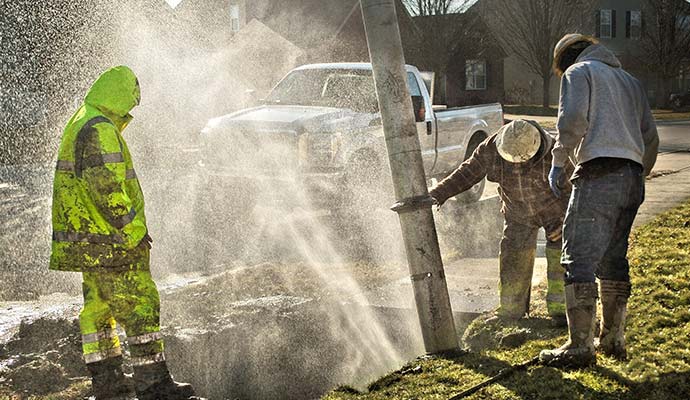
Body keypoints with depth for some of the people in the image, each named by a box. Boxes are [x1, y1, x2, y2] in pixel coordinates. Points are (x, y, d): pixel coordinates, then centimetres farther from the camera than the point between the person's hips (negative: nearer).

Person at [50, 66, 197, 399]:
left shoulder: (77, 125, 18)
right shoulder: (101, 131, -16)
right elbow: (106, 188, -24)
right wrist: (131, 228, -19)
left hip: (82, 240, 11)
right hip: (108, 244, -11)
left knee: (97, 308, 14)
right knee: (141, 306, -6)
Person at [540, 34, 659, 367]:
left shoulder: (578, 72, 6)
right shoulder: (629, 80, 27)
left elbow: (573, 118, -13)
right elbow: (650, 137, 22)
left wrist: (559, 160, -7)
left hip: (599, 174, -8)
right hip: (632, 177, 8)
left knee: (579, 261, -8)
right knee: (613, 260, 15)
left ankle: (580, 346, -11)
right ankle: (613, 339, 20)